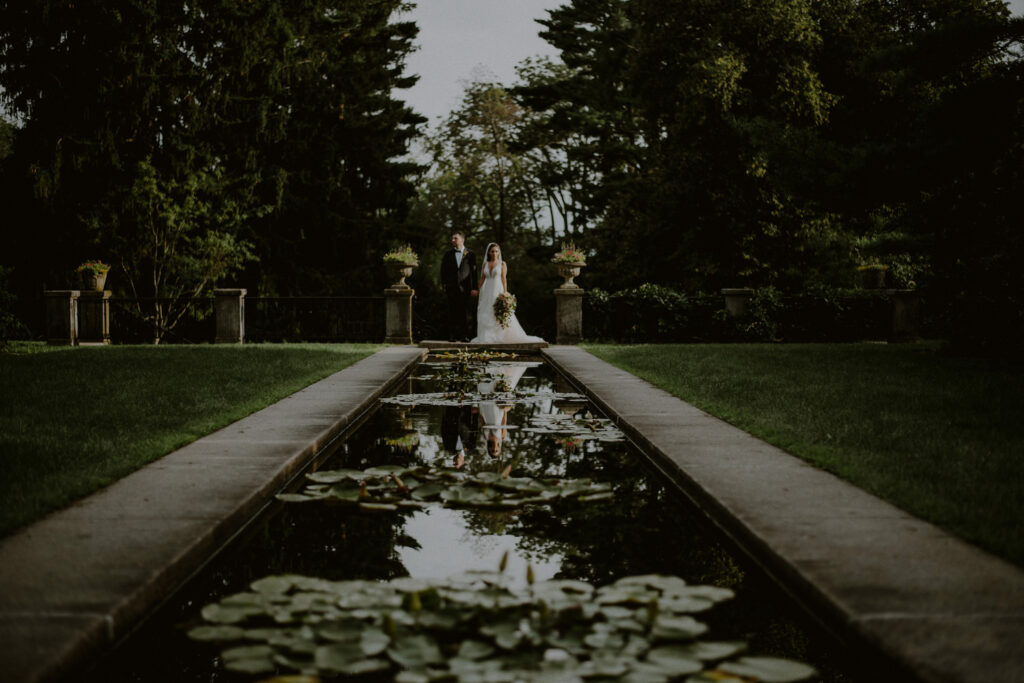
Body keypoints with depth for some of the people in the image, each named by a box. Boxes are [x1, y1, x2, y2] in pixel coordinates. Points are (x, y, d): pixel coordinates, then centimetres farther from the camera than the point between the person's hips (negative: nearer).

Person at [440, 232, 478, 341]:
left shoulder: (470, 254, 6)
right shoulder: (448, 254, 11)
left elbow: (474, 271, 3)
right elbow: (443, 271, 11)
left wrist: (474, 288, -3)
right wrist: (444, 285, 1)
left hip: (465, 287, -1)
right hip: (451, 287, 1)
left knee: (464, 312, -2)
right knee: (452, 312, 0)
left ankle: (464, 336, 3)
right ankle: (452, 335, 3)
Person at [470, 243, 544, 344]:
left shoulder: (502, 264, 1)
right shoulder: (485, 264, 11)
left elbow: (504, 279, -2)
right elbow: (482, 279, 12)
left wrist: (505, 294, -8)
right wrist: (478, 292, 8)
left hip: (498, 291, -3)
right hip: (487, 293, 4)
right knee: (486, 316, 0)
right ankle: (487, 338, 4)